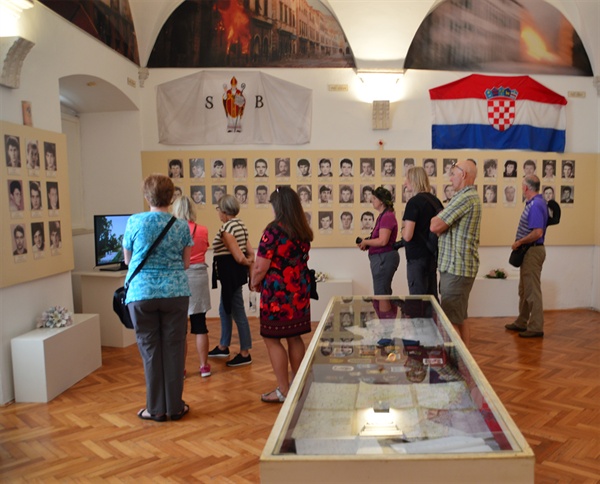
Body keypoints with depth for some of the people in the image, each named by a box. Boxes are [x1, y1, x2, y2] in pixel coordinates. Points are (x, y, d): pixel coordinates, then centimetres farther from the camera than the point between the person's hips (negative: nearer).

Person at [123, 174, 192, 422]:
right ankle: (175, 406, 17)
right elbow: (185, 263, 7)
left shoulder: (135, 222, -3)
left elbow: (127, 260, 9)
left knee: (150, 351, 8)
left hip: (142, 293, -1)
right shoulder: (181, 226, 0)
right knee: (173, 350, 9)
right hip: (175, 292, 1)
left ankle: (156, 408, 16)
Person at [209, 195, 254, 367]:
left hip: (231, 272, -11)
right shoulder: (240, 225, 12)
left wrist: (248, 263, -3)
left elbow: (239, 257, -22)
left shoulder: (226, 228, -18)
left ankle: (245, 354, 9)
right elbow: (250, 252, 8)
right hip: (231, 273, 11)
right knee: (224, 310, 21)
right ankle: (223, 347, 35)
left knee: (237, 312, -1)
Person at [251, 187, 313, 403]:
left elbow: (261, 267, -17)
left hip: (277, 292, -7)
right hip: (300, 291, 7)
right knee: (295, 338, 16)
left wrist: (255, 283, 3)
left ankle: (283, 391, 9)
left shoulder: (273, 231, -15)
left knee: (272, 339, 4)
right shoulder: (304, 232, 6)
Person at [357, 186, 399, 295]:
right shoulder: (382, 216, 14)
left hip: (384, 258, -11)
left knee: (380, 294, -5)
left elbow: (382, 241, -23)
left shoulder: (387, 217, -17)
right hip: (380, 258, 11)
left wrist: (366, 242, -9)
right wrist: (366, 244, 4)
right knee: (385, 294, 16)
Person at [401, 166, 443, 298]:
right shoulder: (435, 201, 8)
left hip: (417, 257, -8)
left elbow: (407, 236, -21)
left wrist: (403, 227, -2)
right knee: (432, 298, 14)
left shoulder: (414, 202, -15)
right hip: (432, 256, 8)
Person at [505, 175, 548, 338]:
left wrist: (519, 242, -16)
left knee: (532, 291, -3)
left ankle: (536, 328, 5)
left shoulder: (536, 205, -20)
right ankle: (521, 323, 28)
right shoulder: (533, 203, 11)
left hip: (533, 251, -10)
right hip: (528, 252, 10)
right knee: (524, 290, 18)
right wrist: (520, 242, 11)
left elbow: (537, 233, -27)